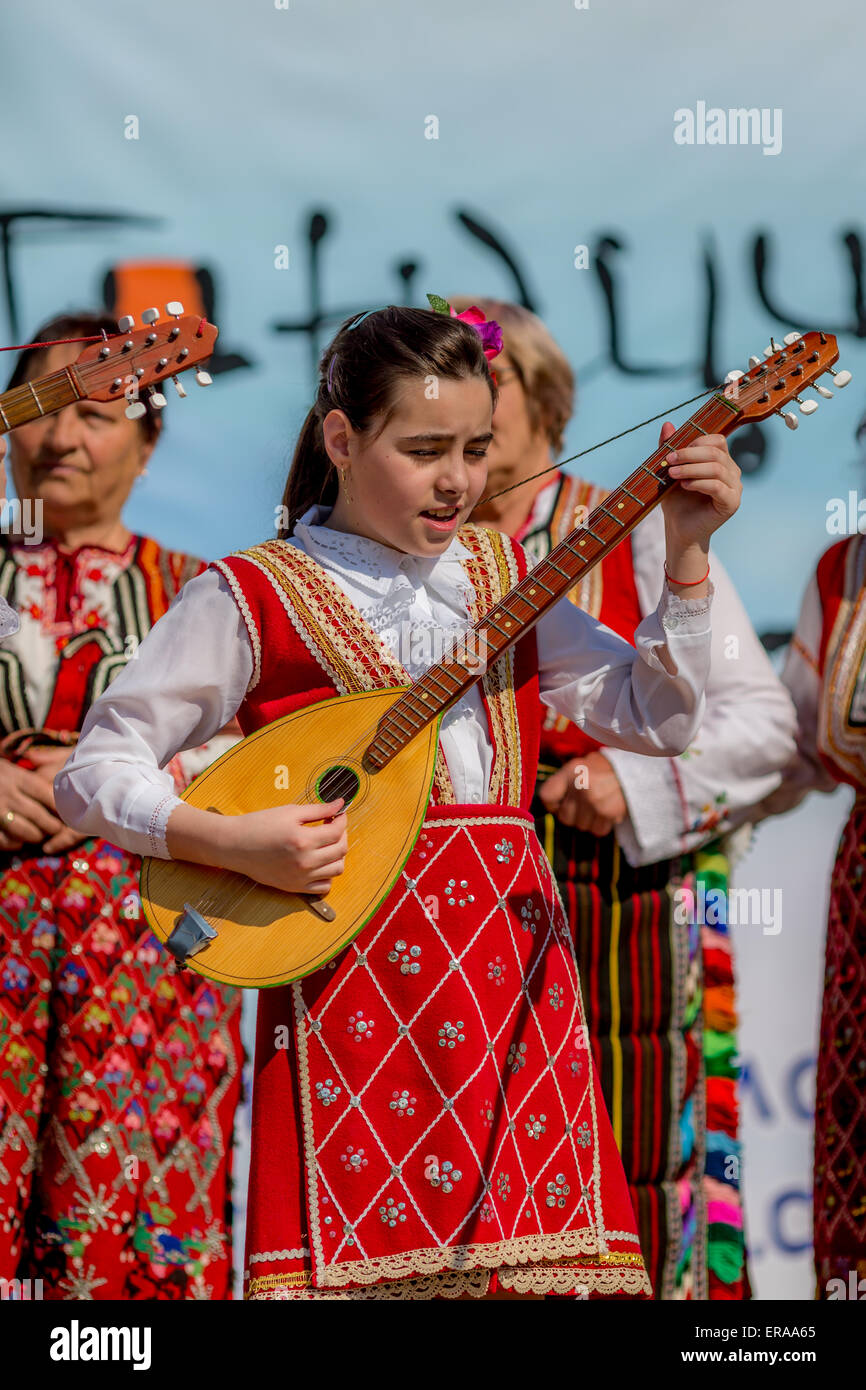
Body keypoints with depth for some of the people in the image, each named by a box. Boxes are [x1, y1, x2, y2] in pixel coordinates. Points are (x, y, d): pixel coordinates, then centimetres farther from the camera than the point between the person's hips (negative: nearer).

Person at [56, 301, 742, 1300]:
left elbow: (657, 719, 11)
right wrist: (235, 844, -15)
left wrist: (686, 553, 3)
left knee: (535, 1253, -2)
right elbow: (93, 771, -1)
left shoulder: (501, 578, 15)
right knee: (367, 1260, -9)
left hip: (512, 950, 4)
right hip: (353, 974, -4)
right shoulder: (252, 599, 0)